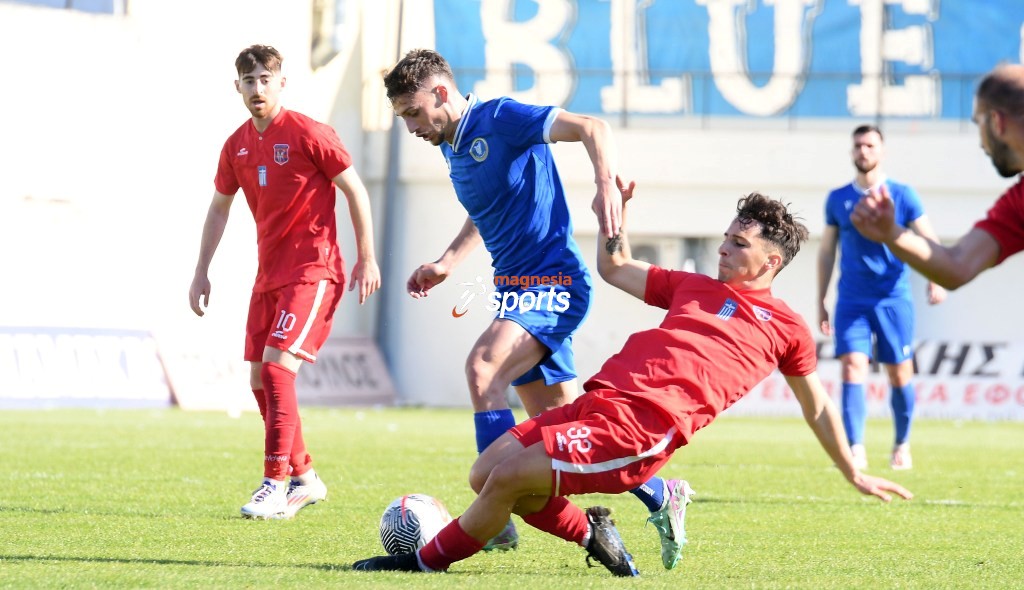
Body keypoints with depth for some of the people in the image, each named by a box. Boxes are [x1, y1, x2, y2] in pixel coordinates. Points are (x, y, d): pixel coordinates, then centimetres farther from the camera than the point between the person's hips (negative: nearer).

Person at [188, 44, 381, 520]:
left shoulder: (308, 134, -11)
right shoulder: (237, 146, 8)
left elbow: (355, 190, -7)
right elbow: (219, 207, 20)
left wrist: (367, 258, -8)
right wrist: (201, 272, 17)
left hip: (313, 271, -8)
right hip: (269, 275, 8)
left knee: (277, 366, -19)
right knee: (260, 379, 8)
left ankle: (276, 486, -19)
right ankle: (304, 479, 23)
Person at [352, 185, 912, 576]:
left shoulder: (785, 328, 13)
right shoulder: (692, 287, 27)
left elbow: (817, 409, 24)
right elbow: (613, 267, 37)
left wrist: (855, 475, 28)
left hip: (642, 429, -7)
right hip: (600, 398, 7)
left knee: (508, 476, -19)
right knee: (486, 472, -5)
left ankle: (427, 560, -1)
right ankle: (589, 532, 11)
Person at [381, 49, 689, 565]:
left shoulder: (500, 118, -13)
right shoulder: (451, 148, 14)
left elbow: (592, 128, -20)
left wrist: (606, 185, -36)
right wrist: (445, 263, 19)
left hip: (554, 281, -10)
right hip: (520, 289, 10)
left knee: (482, 365, -30)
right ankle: (661, 495, 24)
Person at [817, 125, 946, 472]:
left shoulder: (902, 195, 1)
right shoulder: (838, 199, 7)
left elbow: (928, 241, -3)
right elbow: (826, 252, 14)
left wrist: (935, 279, -21)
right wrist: (820, 303, 12)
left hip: (893, 300, -1)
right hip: (851, 301, 1)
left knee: (900, 375, 4)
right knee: (852, 368, -13)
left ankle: (902, 446, 22)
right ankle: (855, 450, -18)